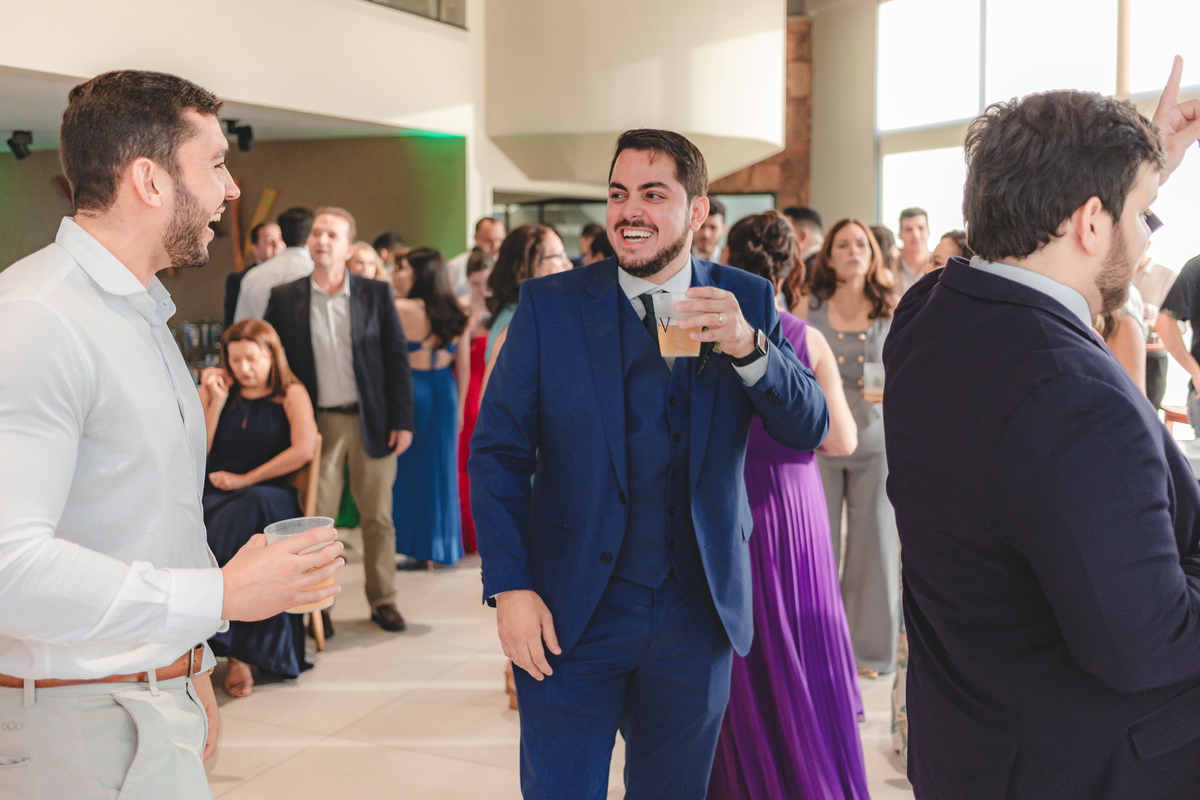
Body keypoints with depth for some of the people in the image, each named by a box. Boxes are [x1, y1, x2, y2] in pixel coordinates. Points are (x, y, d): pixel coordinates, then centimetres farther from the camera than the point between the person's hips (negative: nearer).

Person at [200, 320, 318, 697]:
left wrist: (244, 479, -10)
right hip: (214, 492, 3)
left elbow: (303, 450, -9)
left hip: (268, 494, -3)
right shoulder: (215, 390, 18)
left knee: (241, 515, -38)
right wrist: (217, 400, 3)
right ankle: (238, 653, -35)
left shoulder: (290, 394, 7)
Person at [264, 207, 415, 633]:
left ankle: (383, 599, 21)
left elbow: (397, 359, 2)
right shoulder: (285, 298, 2)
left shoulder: (376, 294, 2)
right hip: (317, 423, 0)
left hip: (370, 421, 0)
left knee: (378, 517, 8)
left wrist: (402, 420, -3)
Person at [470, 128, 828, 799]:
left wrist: (749, 347, -24)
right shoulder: (550, 305, -4)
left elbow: (808, 430, -6)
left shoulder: (747, 302, 1)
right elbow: (497, 452, -4)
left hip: (698, 617, 2)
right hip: (570, 617, -2)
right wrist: (510, 587, -13)